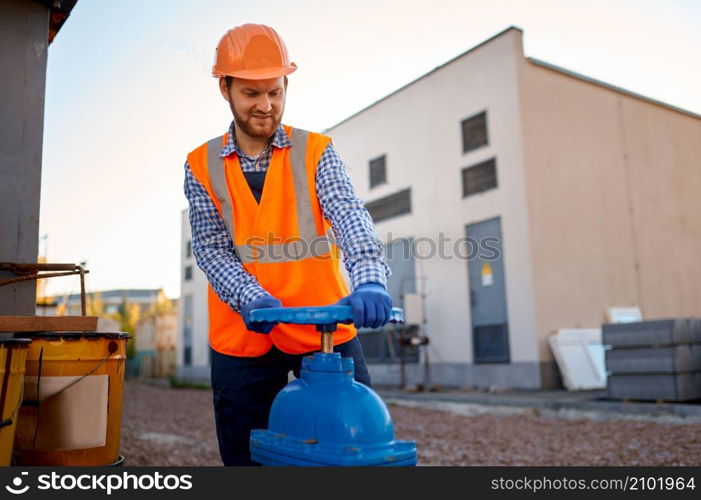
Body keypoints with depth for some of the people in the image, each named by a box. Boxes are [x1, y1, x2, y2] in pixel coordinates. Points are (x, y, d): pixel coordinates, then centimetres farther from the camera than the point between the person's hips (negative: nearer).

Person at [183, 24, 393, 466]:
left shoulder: (316, 152, -1)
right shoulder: (202, 165, 3)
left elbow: (348, 214, -17)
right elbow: (211, 248, -4)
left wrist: (369, 280, -36)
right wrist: (252, 298, -23)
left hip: (326, 327, -1)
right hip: (243, 336, 2)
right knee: (247, 457, 14)